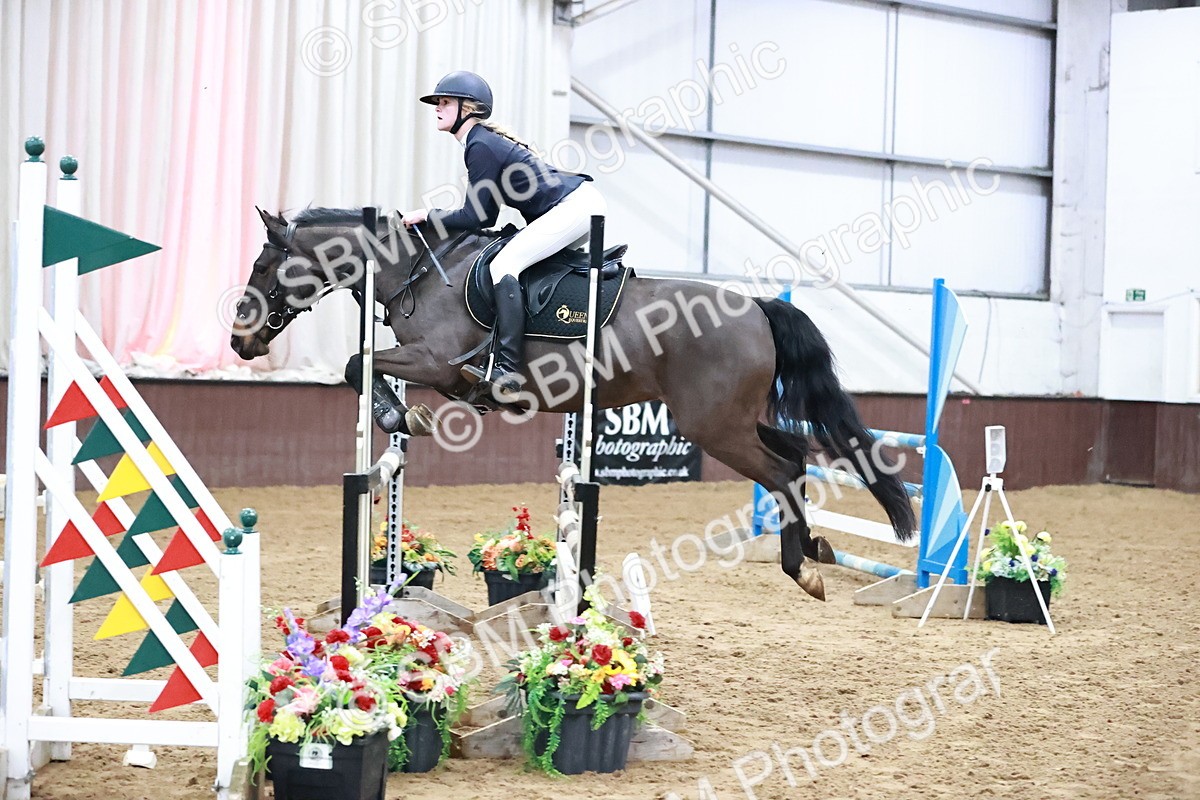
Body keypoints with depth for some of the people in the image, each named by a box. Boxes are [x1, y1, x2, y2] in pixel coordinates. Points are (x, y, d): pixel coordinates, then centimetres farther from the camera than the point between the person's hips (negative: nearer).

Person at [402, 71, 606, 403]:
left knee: (503, 264, -19)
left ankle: (506, 372, -26)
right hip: (584, 204, 11)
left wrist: (428, 215, -3)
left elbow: (477, 217, -11)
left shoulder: (480, 146, -12)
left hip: (575, 205, -11)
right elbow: (482, 212, 22)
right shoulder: (487, 140, 18)